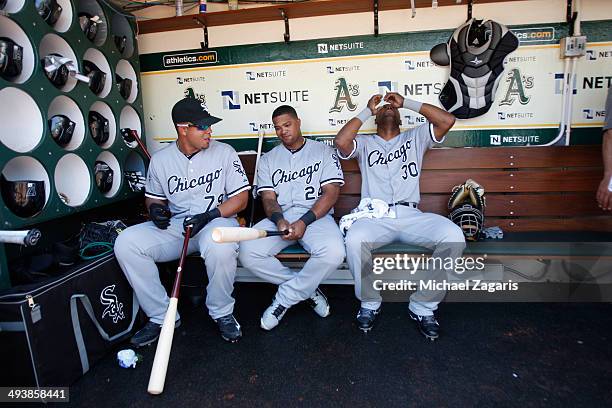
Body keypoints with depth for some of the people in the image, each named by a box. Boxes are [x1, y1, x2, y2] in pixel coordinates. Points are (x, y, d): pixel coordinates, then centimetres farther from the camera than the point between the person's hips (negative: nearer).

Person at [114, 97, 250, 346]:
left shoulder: (224, 152, -1)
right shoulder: (160, 159, 7)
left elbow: (241, 198, -4)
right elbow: (153, 197, 21)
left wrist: (210, 215, -18)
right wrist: (155, 208, -4)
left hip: (217, 221, -3)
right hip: (174, 225, 4)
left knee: (220, 249, -38)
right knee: (126, 243, -18)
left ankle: (221, 313, -7)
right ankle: (161, 316, -4)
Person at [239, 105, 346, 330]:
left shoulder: (324, 151, 9)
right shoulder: (268, 159, 17)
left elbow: (331, 193, -2)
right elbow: (268, 198, 7)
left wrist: (304, 221, -17)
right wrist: (279, 219, -17)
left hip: (316, 216, -2)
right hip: (279, 217, 3)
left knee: (333, 252, -35)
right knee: (248, 252, -26)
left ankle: (284, 298, -10)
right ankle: (308, 290, -6)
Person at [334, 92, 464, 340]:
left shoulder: (415, 138, 25)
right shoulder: (364, 143, 22)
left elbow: (447, 120, 9)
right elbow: (341, 142, -1)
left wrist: (407, 103, 14)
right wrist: (367, 111, 10)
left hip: (410, 214, 2)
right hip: (375, 216, -1)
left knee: (453, 236, -28)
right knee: (354, 240, -35)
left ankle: (423, 306, -10)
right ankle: (370, 302, -7)